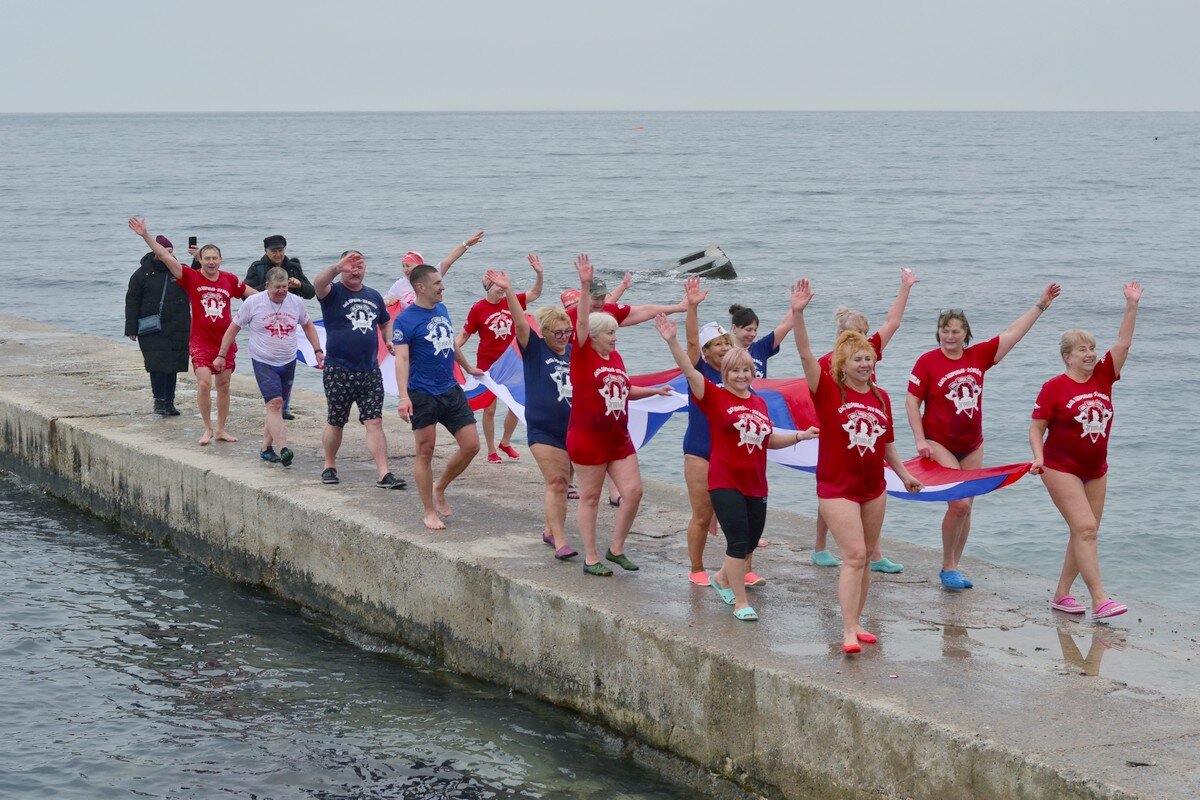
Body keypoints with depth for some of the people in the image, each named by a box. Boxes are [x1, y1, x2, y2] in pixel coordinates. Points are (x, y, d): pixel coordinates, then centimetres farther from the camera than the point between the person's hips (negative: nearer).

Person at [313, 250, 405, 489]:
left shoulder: (373, 296, 13)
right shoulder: (333, 293, -3)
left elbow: (386, 323, 28)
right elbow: (318, 284, -26)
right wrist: (337, 268, -45)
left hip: (370, 371, 3)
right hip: (338, 371, -3)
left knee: (375, 422, -4)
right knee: (335, 423, 8)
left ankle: (384, 474, -7)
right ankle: (329, 467, 27)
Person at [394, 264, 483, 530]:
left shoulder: (441, 310, 10)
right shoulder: (406, 320, -12)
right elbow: (402, 359, -21)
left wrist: (467, 367, 40)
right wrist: (403, 396, -32)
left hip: (451, 391, 7)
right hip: (423, 395, -7)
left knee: (471, 446, 3)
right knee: (425, 452, -1)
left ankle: (439, 489, 23)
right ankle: (429, 512, 9)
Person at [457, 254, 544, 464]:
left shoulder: (510, 302, -1)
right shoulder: (478, 309, -11)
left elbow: (534, 294, 6)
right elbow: (464, 335, -5)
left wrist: (539, 274, -9)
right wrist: (452, 349, -21)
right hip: (487, 365, -4)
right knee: (489, 409, 4)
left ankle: (505, 443, 28)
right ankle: (491, 451, 16)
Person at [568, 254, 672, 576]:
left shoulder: (615, 357, 11)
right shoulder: (582, 356, -9)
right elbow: (582, 322, -24)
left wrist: (654, 391, 15)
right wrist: (585, 287, -35)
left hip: (618, 438, 7)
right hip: (587, 438, -7)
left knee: (633, 491, 3)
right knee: (590, 498, 2)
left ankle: (616, 549, 18)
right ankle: (591, 559, 11)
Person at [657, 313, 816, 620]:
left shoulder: (759, 403, 10)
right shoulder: (714, 396, -5)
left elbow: (769, 439, 22)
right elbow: (689, 370, -18)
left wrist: (800, 435, 14)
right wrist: (671, 341, -30)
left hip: (755, 484, 6)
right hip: (724, 482, -6)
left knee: (750, 542, 14)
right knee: (738, 541, -10)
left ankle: (722, 578, 40)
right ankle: (741, 602, 0)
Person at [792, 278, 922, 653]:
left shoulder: (880, 397, 5)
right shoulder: (828, 391, -9)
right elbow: (806, 355, -23)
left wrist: (904, 474, 23)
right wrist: (798, 314, -35)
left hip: (873, 488, 6)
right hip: (837, 488, -6)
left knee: (864, 558, 12)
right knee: (854, 556, -13)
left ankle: (856, 622, 22)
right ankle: (849, 632, -12)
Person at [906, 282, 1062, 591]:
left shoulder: (979, 356, 1)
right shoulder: (927, 362, -10)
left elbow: (1013, 333, 3)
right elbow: (912, 401, -7)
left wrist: (1040, 306, 1)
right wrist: (920, 440, -14)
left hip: (972, 446, 5)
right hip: (940, 444, -5)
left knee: (966, 508, 9)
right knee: (959, 503, -15)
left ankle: (954, 568, 21)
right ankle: (948, 566, 1)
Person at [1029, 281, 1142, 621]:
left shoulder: (1103, 377, 3)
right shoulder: (1054, 388, -10)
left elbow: (1123, 343, -3)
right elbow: (1036, 427, -7)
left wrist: (1132, 306, -11)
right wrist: (1039, 456, -22)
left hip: (1096, 470, 6)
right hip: (1061, 469, -6)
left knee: (1085, 534, 9)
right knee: (1085, 528, -16)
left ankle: (1061, 594, 19)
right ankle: (1099, 600, -18)